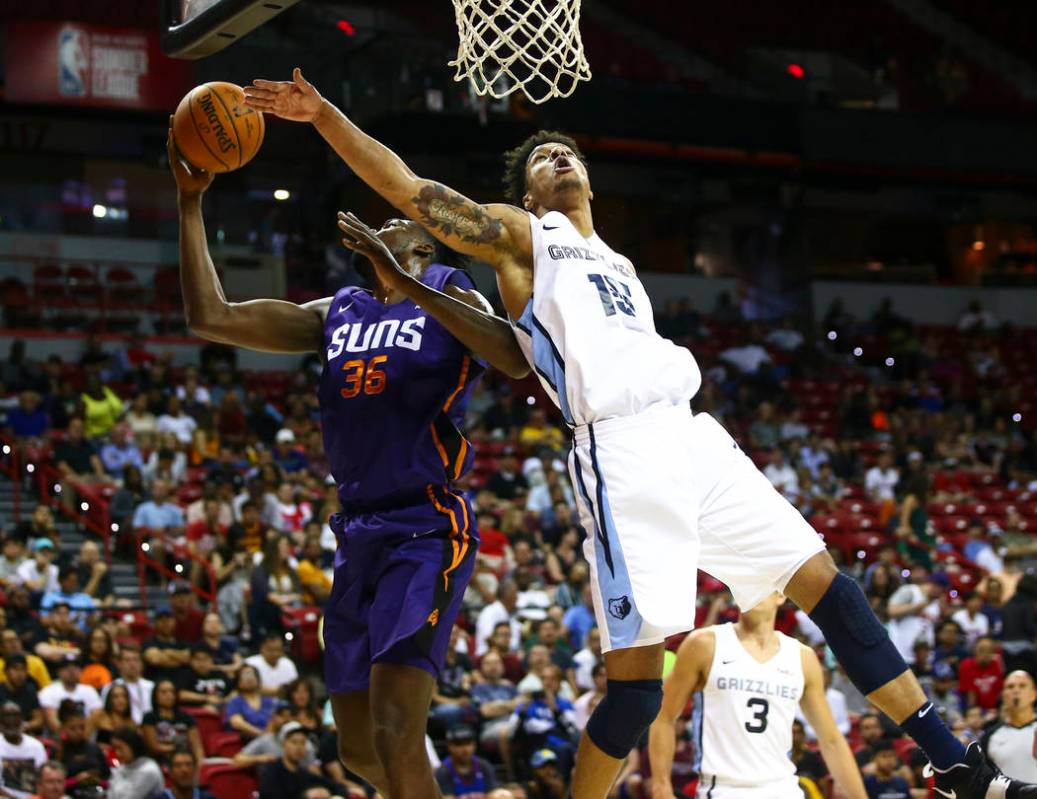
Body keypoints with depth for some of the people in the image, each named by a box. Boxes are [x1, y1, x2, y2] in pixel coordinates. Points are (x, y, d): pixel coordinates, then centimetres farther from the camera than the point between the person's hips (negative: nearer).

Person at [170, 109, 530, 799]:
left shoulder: (447, 296, 1)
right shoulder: (339, 314, 18)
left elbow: (518, 359, -21)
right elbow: (211, 317, 13)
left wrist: (405, 282, -25)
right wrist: (191, 203, 7)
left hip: (427, 530, -7)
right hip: (359, 534, 7)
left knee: (395, 730, -20)